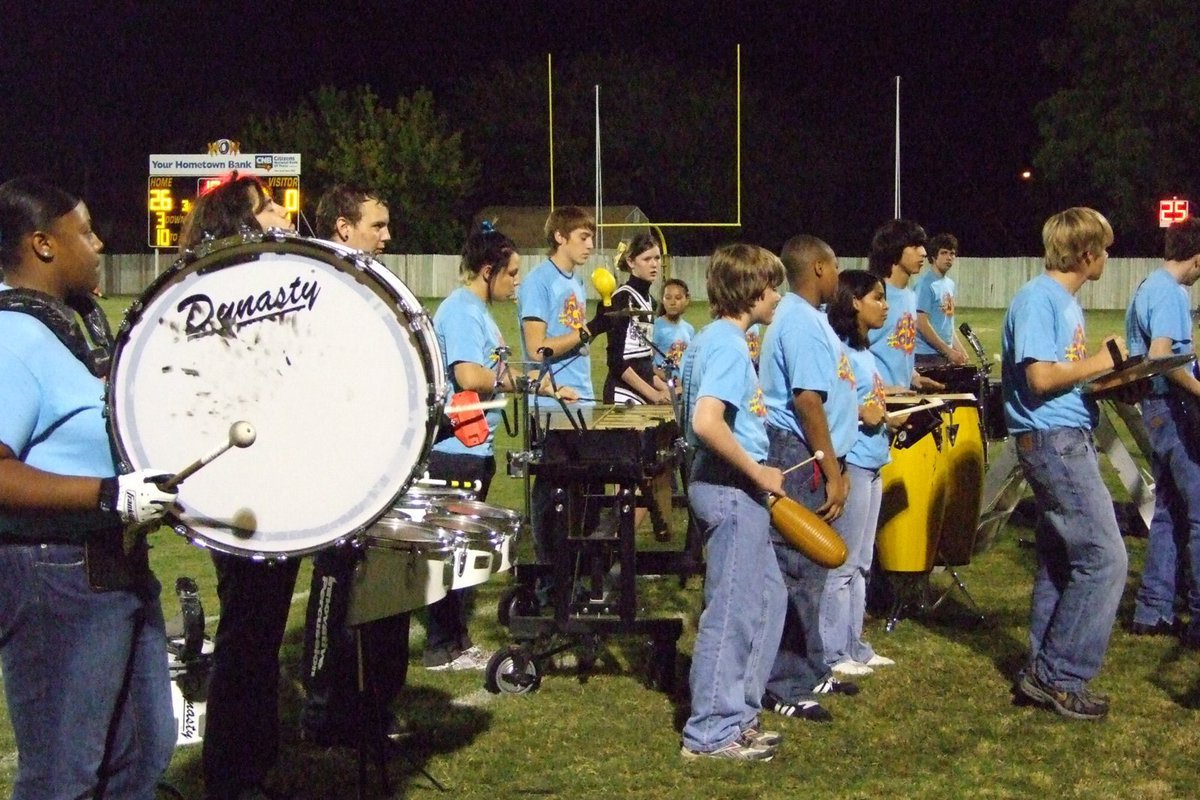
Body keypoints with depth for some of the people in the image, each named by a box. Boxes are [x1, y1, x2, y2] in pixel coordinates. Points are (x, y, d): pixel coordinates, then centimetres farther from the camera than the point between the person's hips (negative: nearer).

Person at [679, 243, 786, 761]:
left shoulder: (709, 338, 13)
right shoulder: (729, 346, -17)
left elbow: (704, 415, 23)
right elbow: (706, 422, -31)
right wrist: (759, 473, -20)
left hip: (731, 489, 10)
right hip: (732, 490, -10)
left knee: (769, 596, 17)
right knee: (733, 611, -2)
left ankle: (736, 713, 24)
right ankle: (711, 733, 7)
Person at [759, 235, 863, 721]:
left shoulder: (804, 316, 16)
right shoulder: (803, 322, -17)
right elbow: (808, 402, -22)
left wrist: (835, 467, 21)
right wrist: (832, 474, -20)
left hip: (808, 458, 11)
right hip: (800, 460, -11)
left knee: (810, 571, 16)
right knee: (798, 574, -6)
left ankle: (809, 671, 26)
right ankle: (786, 688, 0)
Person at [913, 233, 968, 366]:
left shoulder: (950, 284, 14)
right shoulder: (925, 284, -12)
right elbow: (921, 324, -17)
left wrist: (959, 349, 11)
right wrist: (949, 351, -15)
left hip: (947, 355, 8)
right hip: (927, 357, -8)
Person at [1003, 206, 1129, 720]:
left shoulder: (1066, 301, 16)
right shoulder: (1038, 299, -14)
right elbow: (1040, 377, -21)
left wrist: (1111, 378, 3)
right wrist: (1103, 361, -11)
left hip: (1066, 441, 10)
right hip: (1053, 441, -10)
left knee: (1060, 561, 13)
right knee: (1104, 559, -10)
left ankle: (1045, 674, 19)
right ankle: (1060, 677, -4)